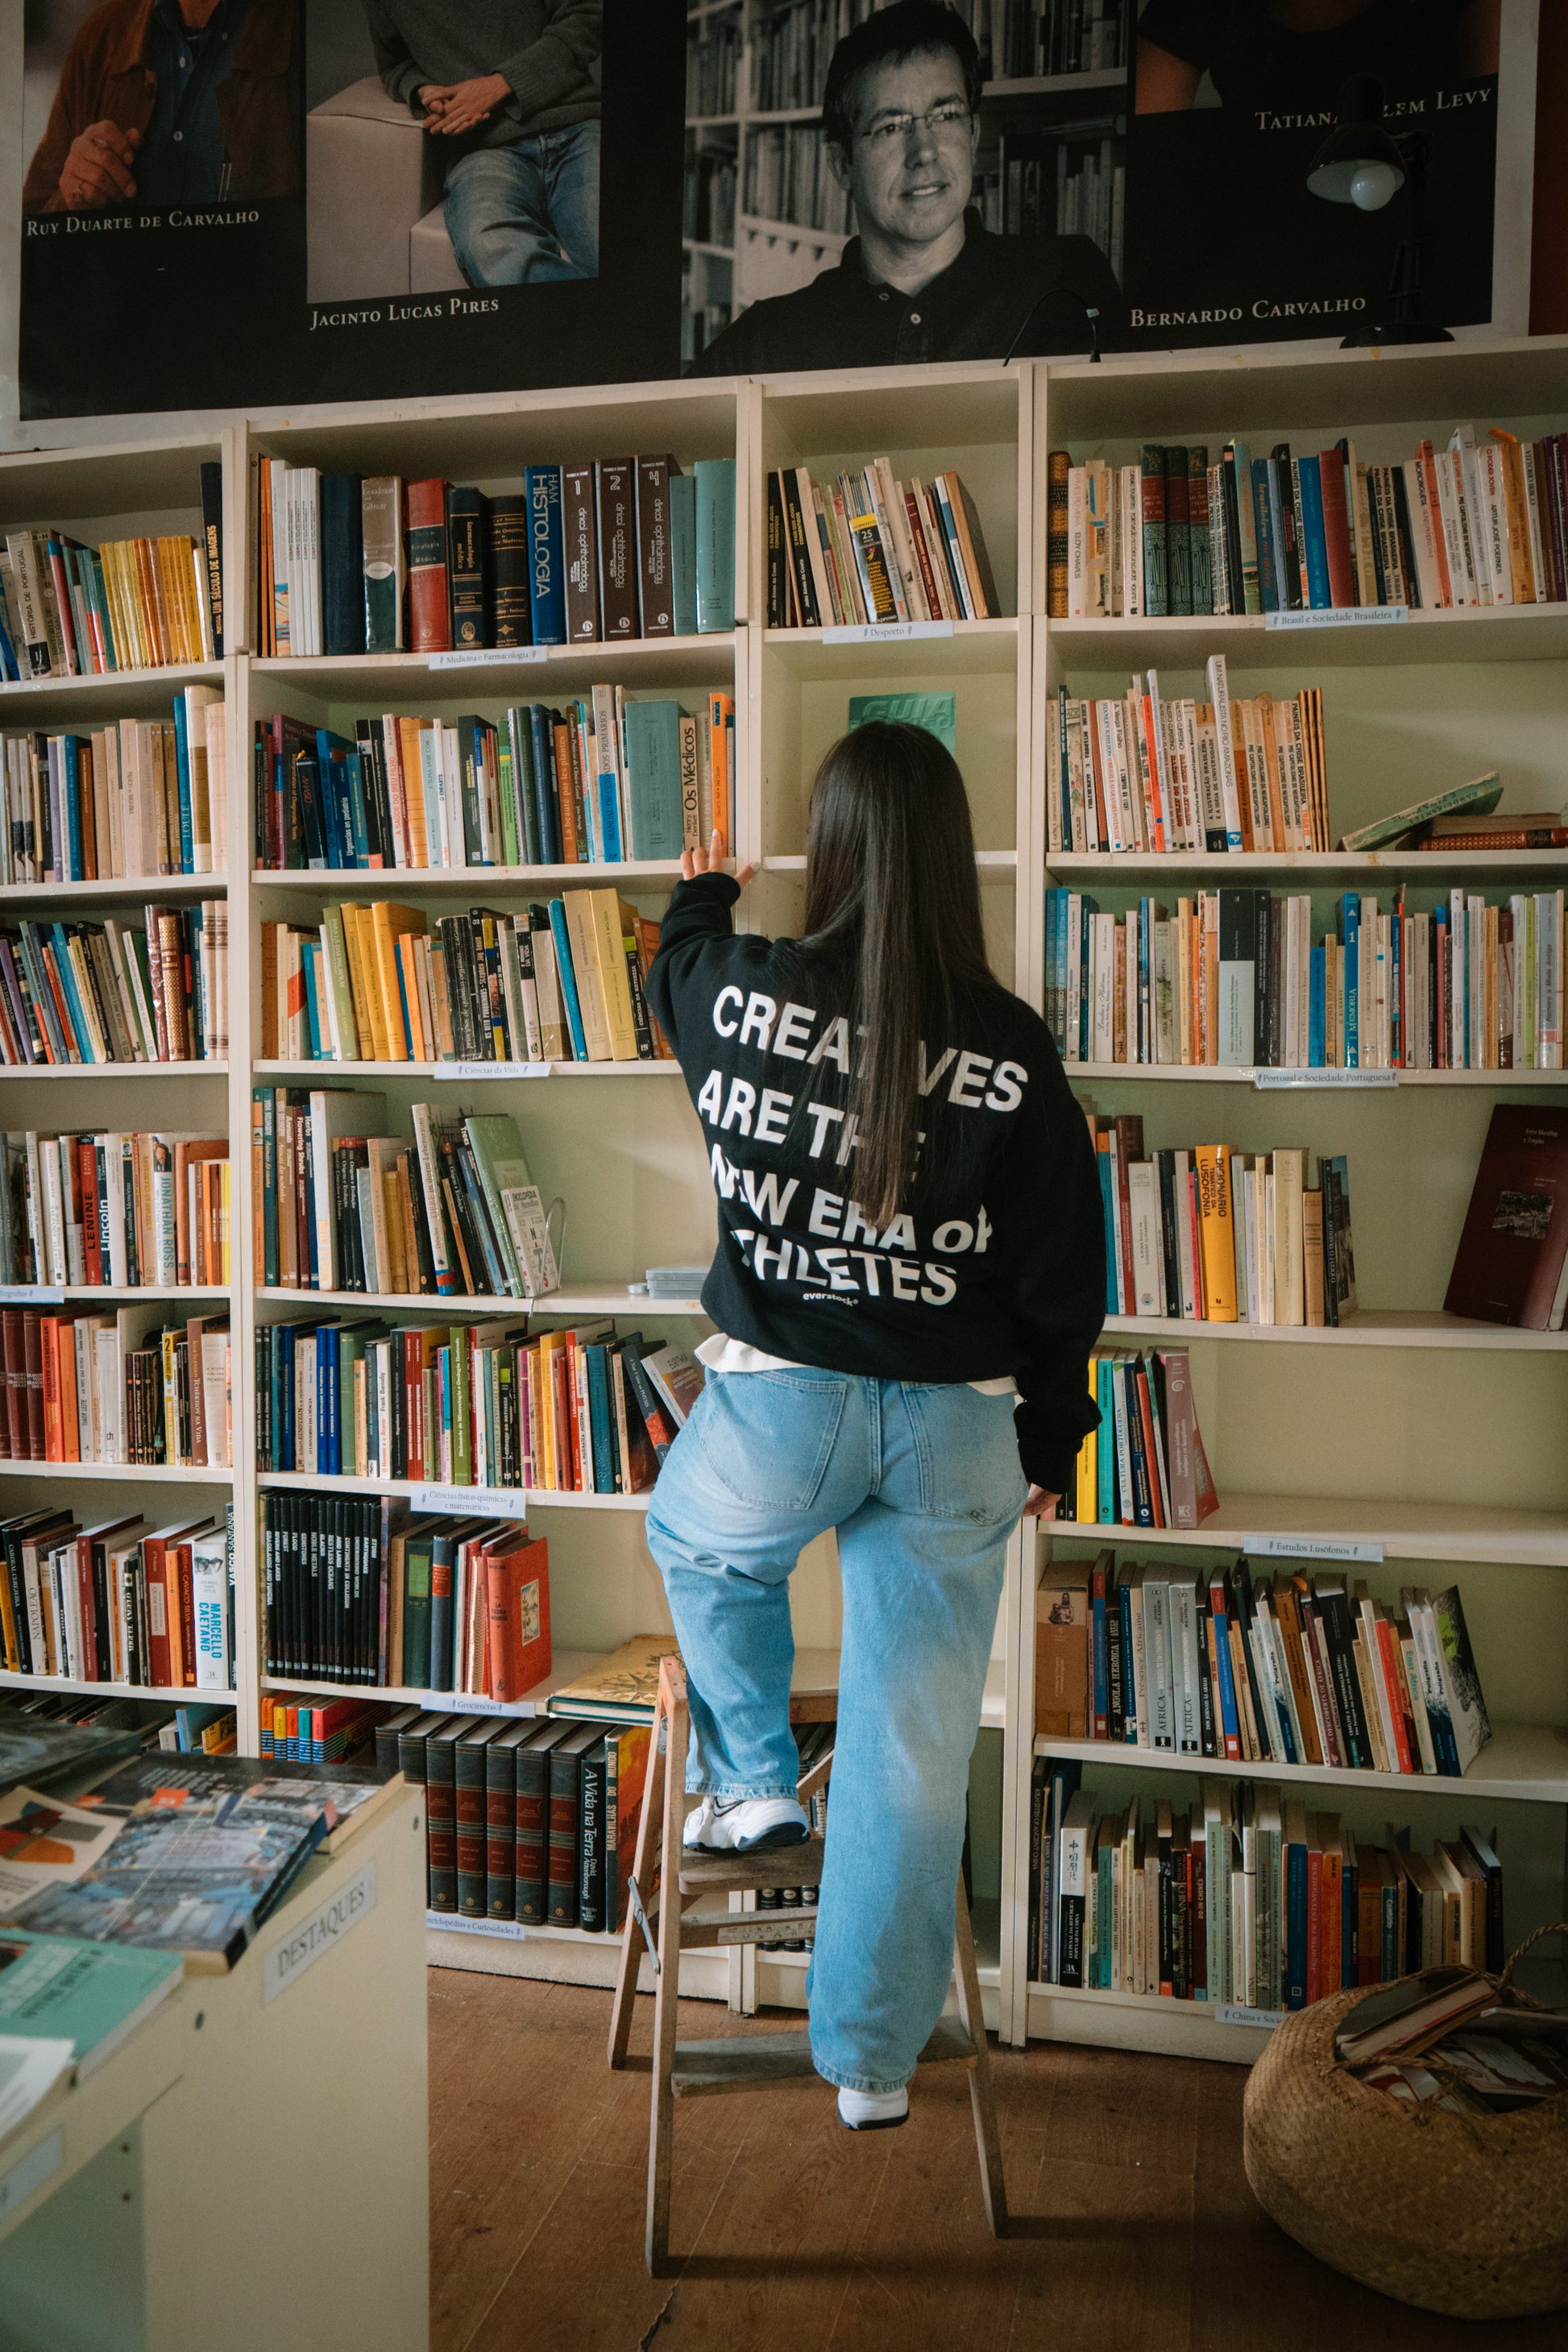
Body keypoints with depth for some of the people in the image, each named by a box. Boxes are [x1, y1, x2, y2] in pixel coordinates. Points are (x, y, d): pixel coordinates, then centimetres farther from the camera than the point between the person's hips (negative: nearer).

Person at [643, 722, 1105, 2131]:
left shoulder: (745, 992, -8)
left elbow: (677, 976, 19)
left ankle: (751, 1783, 38)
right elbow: (1062, 1280, -2)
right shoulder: (1013, 1049, -8)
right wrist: (1049, 1442, 13)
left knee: (695, 1545, 36)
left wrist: (703, 893, 42)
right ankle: (873, 2058, 32)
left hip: (778, 1407, -1)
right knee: (914, 1749, 15)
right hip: (953, 1431, 1)